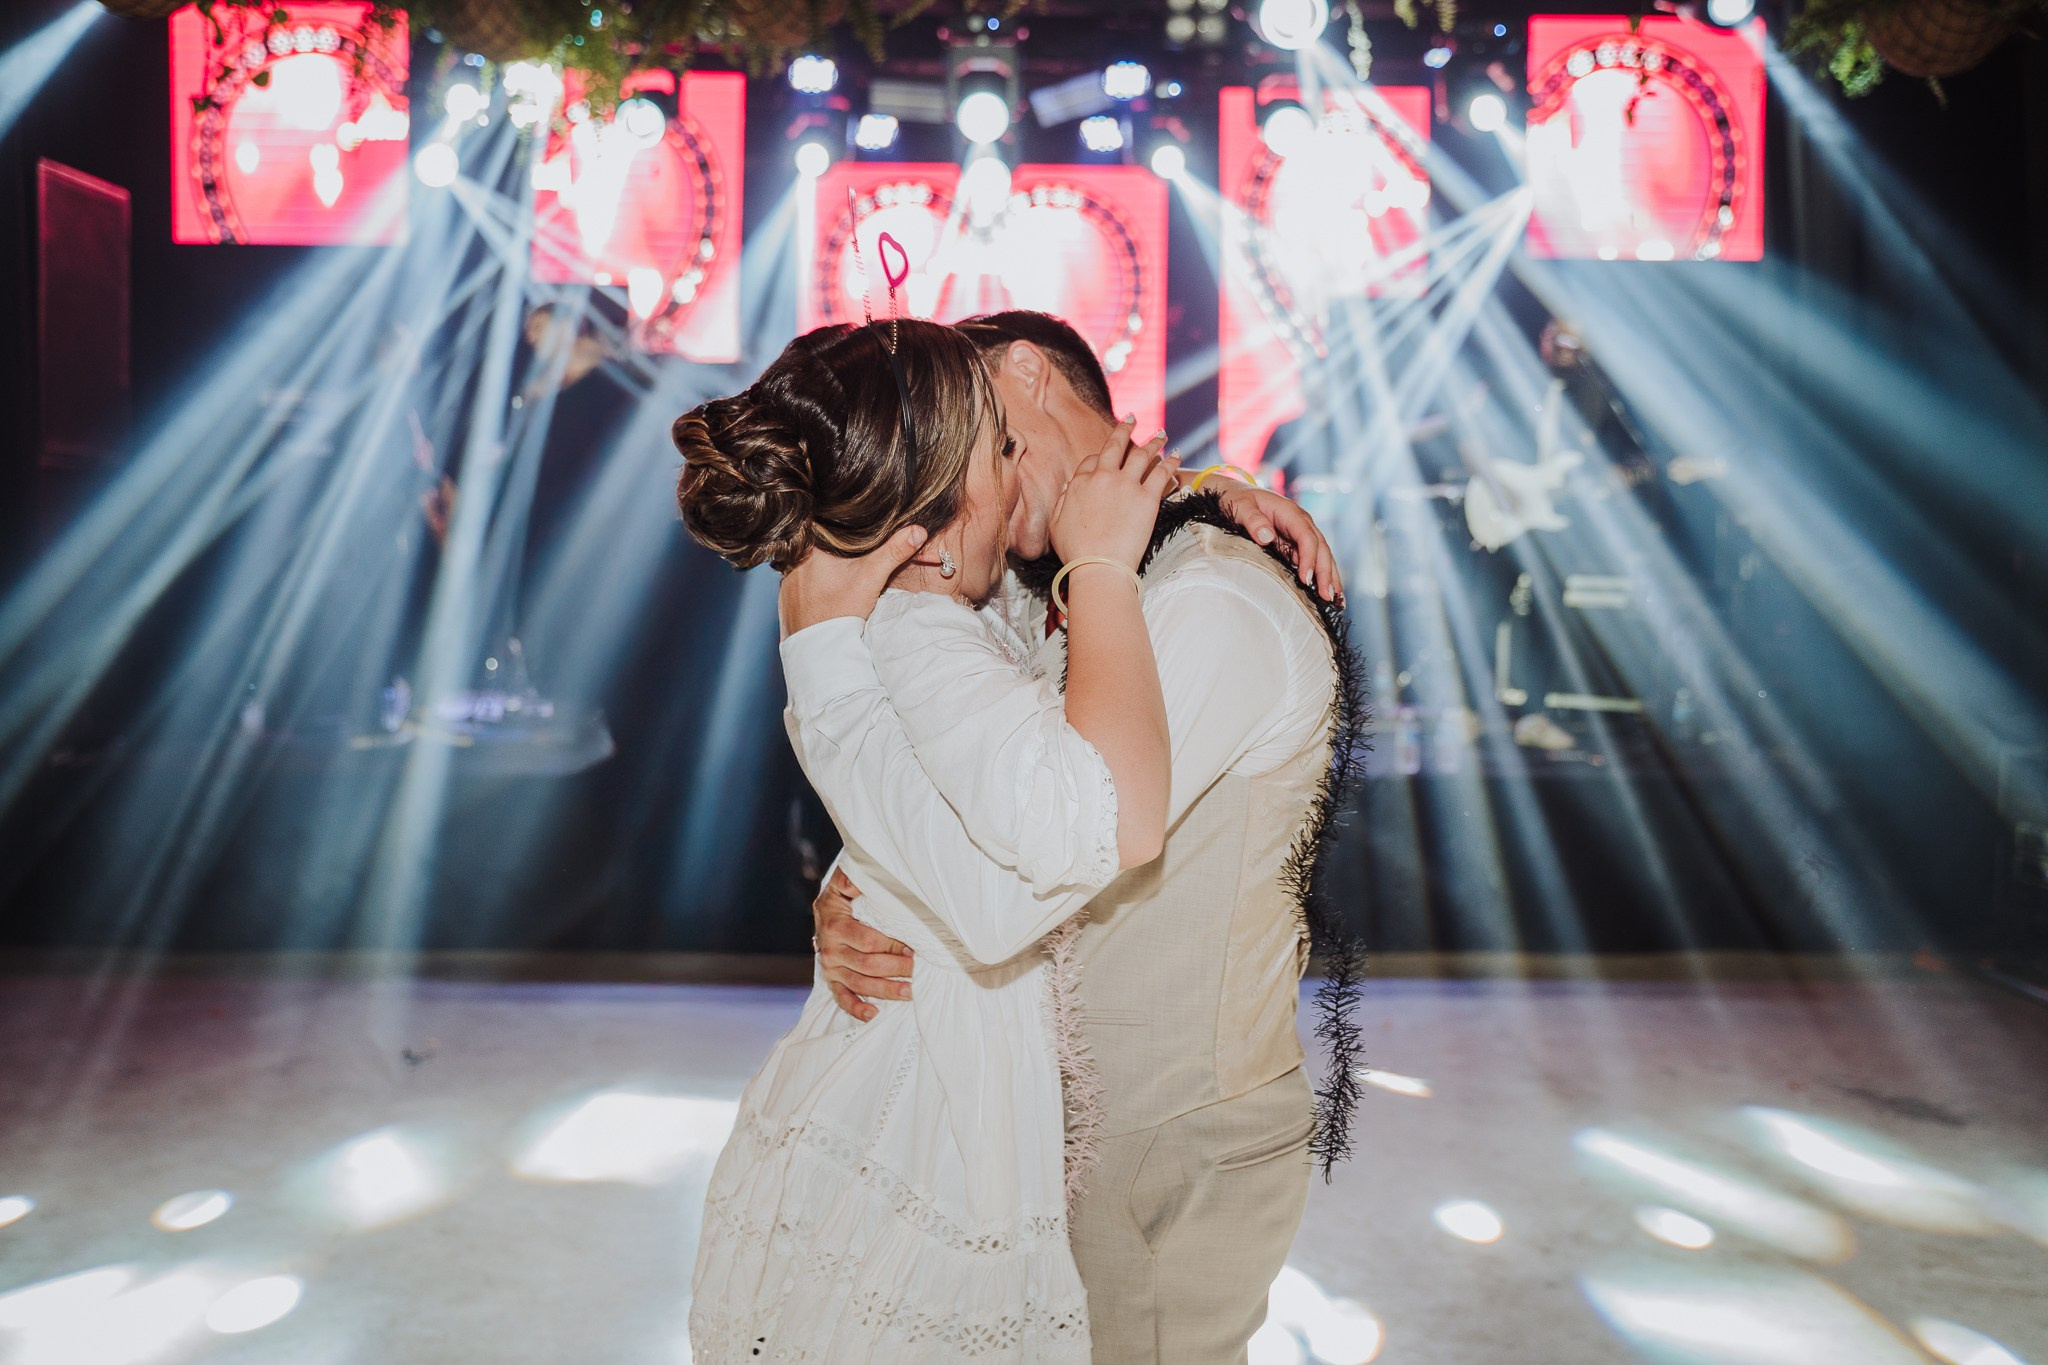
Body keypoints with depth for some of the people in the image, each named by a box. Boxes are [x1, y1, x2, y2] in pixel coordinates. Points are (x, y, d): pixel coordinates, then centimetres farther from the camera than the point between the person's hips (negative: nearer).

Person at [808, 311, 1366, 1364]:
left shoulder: (1219, 607, -26)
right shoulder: (1031, 603, 5)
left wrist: (826, 635, -29)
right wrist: (842, 905, -19)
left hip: (1171, 1154, -8)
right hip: (1053, 1106, 8)